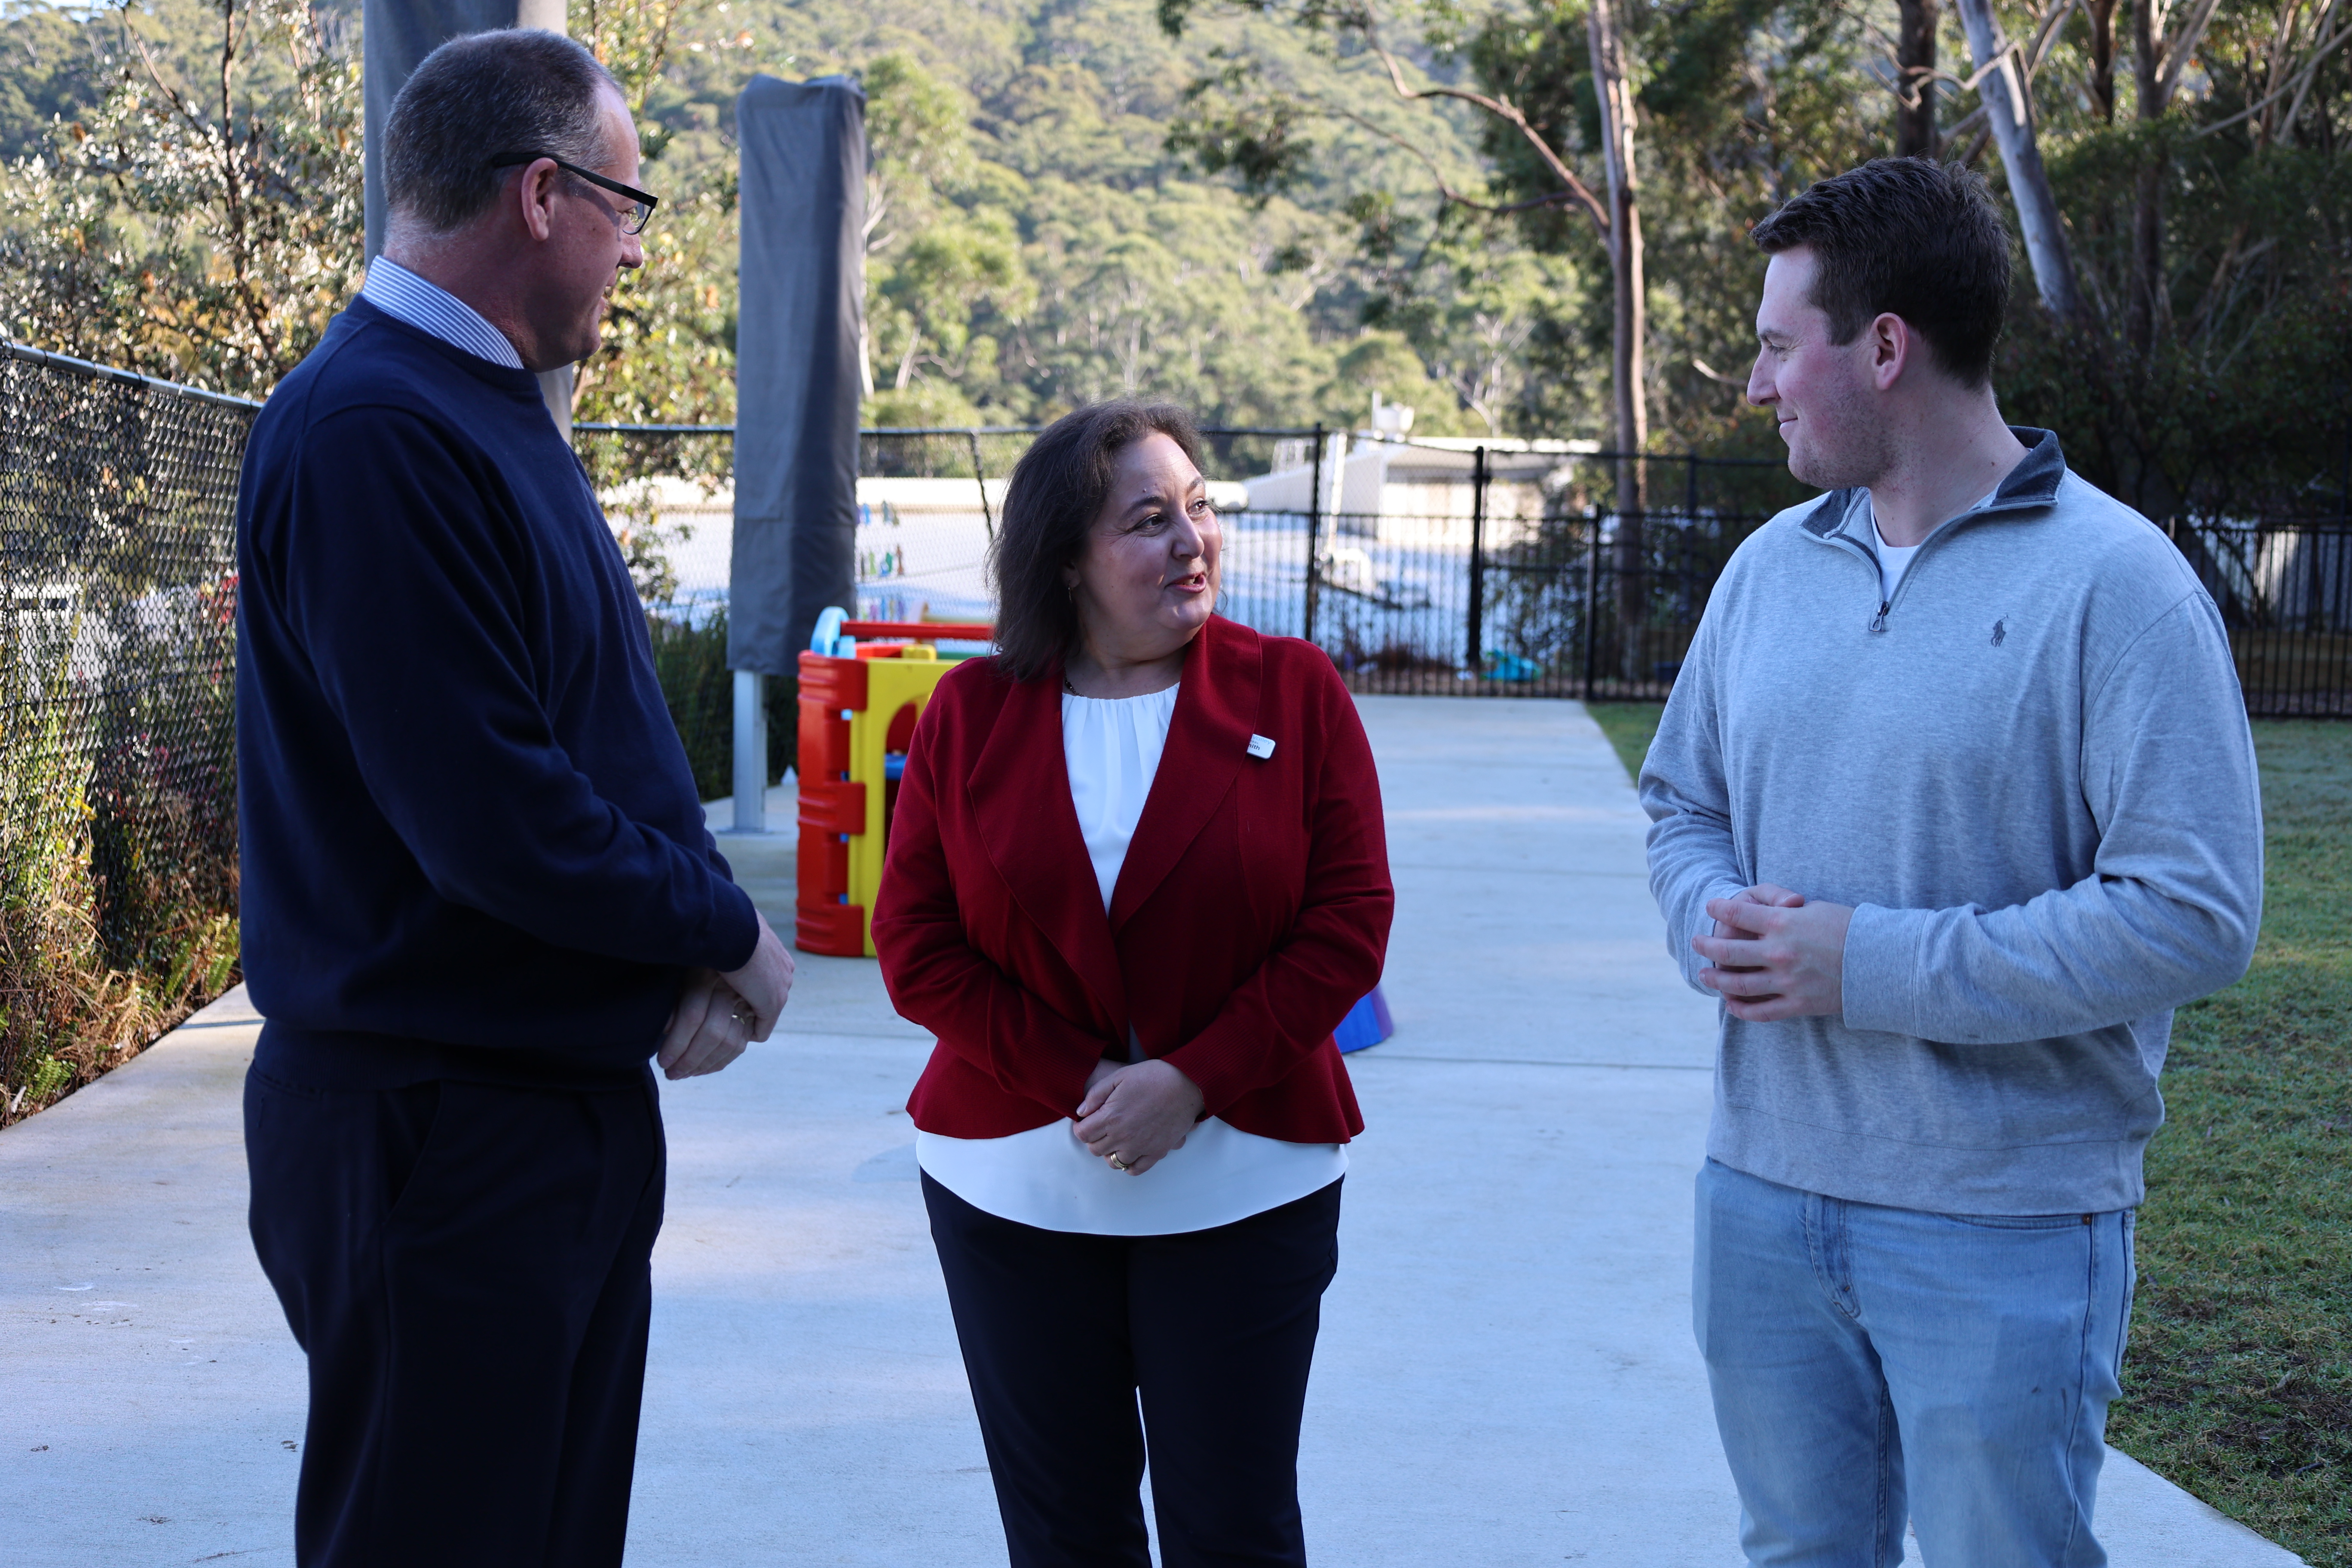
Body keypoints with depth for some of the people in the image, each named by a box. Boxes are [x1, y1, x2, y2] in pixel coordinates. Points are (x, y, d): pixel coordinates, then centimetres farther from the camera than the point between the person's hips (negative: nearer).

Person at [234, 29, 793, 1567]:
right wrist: (726, 932, -11)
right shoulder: (375, 435, -21)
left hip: (575, 1087, 10)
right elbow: (491, 819, -27)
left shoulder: (492, 410, 11)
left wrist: (684, 965, 0)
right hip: (444, 1133, -10)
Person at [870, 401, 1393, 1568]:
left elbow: (1348, 921, -6)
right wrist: (1079, 1081, -11)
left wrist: (1192, 1082, -14)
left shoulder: (1293, 690, -2)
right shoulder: (972, 712, 2)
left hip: (1243, 1184, -1)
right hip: (1014, 1186, 2)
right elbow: (915, 943, -1)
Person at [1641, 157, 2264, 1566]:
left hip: (2005, 1234, -6)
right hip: (1763, 1192, 6)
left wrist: (1869, 967, -21)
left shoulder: (2112, 580, -14)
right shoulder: (1772, 565, 7)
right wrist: (1713, 920, -8)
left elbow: (2196, 915, -20)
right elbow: (1684, 800, 17)